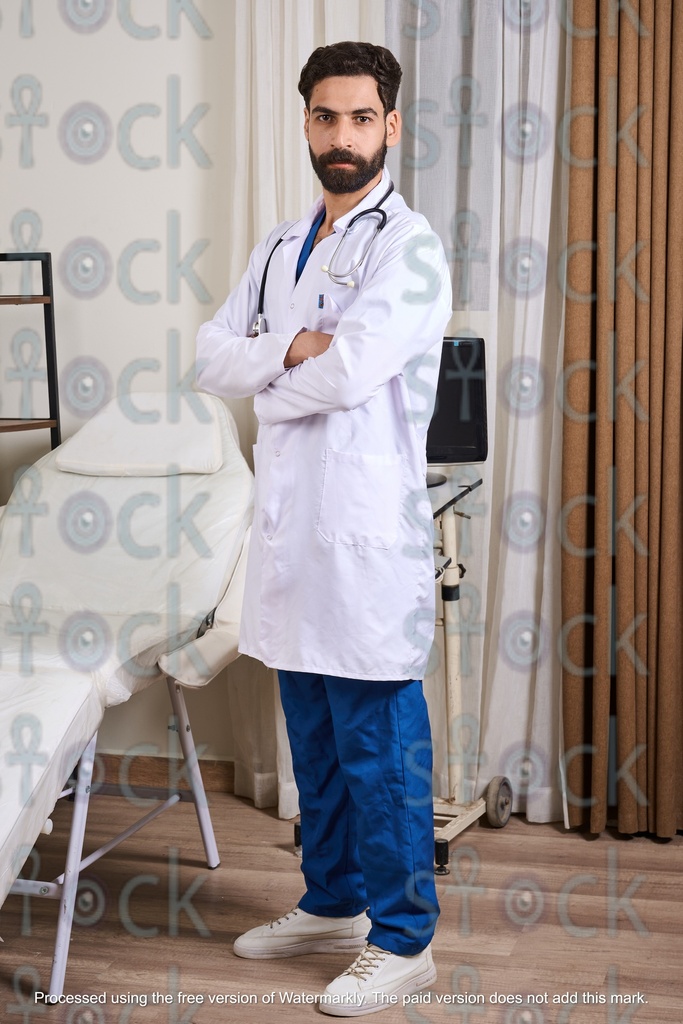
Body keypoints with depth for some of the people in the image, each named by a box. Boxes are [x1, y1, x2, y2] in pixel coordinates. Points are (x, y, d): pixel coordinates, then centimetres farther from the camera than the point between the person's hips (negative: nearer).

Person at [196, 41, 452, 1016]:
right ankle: (332, 903, 34)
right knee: (315, 741, 18)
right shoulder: (282, 246, 16)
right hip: (290, 529, 8)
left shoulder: (409, 247, -9)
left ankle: (403, 941, 13)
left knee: (381, 750, 0)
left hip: (368, 540, -8)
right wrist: (292, 349, -11)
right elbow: (211, 356, 8)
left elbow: (350, 370, -21)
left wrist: (268, 380, -3)